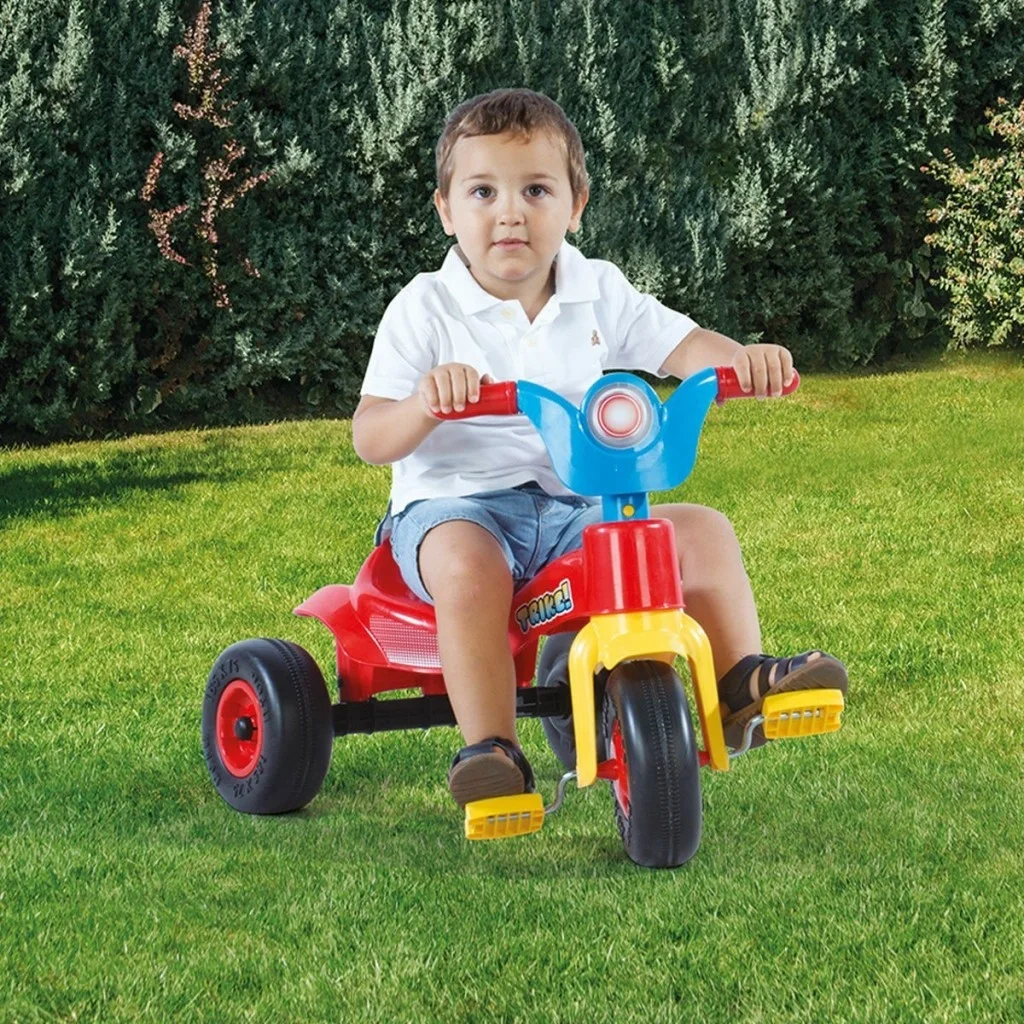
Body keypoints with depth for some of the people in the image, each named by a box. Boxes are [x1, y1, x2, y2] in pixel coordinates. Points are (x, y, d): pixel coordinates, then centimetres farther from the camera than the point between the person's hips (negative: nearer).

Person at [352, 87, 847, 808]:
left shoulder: (600, 294, 10)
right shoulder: (425, 310, -3)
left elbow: (681, 345, 1)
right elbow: (370, 438, -10)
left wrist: (741, 359, -22)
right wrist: (425, 404, -33)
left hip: (578, 506, 5)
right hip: (455, 504, -4)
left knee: (703, 529, -10)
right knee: (468, 563, -37)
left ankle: (743, 683, -6)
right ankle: (489, 748, -32)